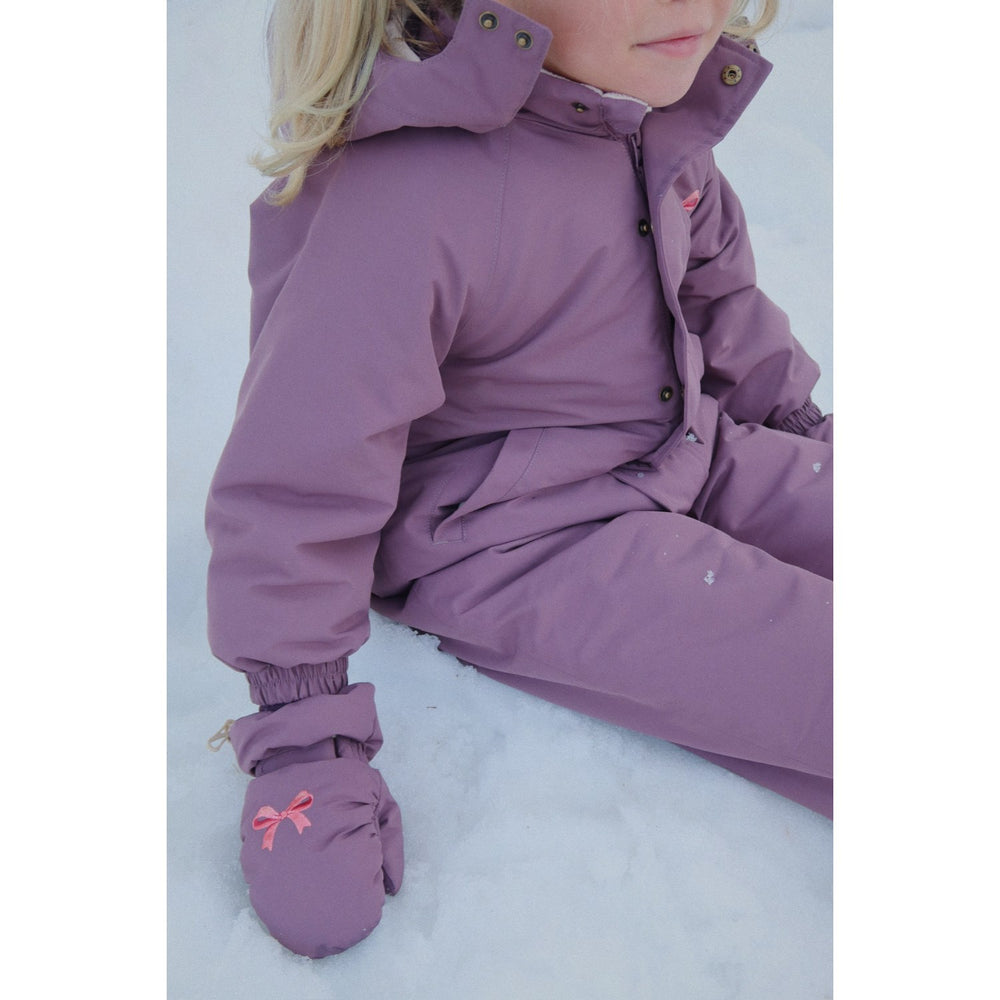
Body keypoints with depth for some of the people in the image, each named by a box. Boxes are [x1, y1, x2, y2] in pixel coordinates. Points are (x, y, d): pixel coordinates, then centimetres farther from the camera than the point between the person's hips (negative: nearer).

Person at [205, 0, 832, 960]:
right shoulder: (407, 205, -27)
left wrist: (806, 434, 23)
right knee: (826, 680, -18)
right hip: (518, 548, -8)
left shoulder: (656, 107, -2)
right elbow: (291, 490, -22)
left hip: (689, 459, 9)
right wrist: (304, 752, -18)